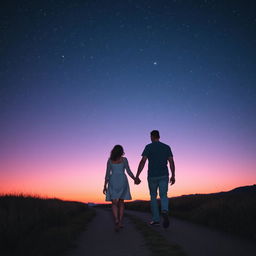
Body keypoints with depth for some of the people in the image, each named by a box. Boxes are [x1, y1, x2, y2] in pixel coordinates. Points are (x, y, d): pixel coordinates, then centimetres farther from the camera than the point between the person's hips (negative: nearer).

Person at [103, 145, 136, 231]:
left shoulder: (110, 160, 5)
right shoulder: (124, 159, 2)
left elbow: (107, 174, 2)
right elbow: (129, 171, -4)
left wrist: (105, 186, 4)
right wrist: (135, 179, 8)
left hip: (113, 182, 0)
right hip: (122, 181, 0)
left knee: (114, 203, 1)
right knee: (121, 202, 12)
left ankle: (116, 221, -20)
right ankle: (120, 222, 7)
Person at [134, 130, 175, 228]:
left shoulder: (148, 147, -4)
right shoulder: (166, 147, 7)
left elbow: (142, 162, -13)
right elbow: (171, 162, 1)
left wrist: (137, 176, -13)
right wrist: (173, 176, 7)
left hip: (152, 176, -2)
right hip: (164, 176, 2)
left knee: (153, 196, 14)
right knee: (163, 196, 8)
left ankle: (156, 219, 16)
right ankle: (165, 212, -23)